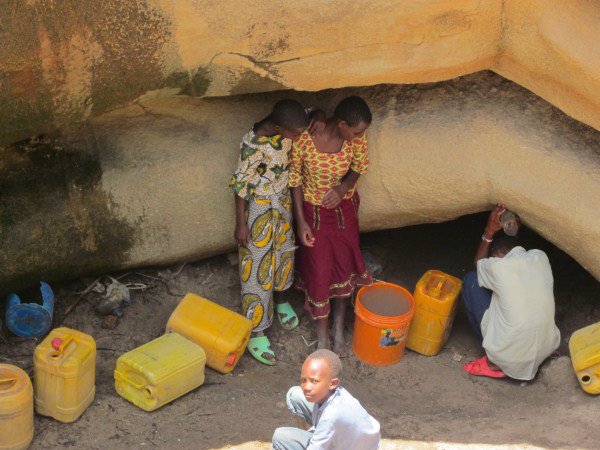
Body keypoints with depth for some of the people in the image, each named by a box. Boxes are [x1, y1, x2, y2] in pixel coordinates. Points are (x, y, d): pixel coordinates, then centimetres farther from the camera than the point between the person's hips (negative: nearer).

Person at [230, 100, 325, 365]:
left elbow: (316, 111, 3)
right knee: (258, 266, 3)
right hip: (259, 207, -7)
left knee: (284, 251, 25)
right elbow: (241, 184, -21)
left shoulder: (289, 124, -16)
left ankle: (279, 297, 53)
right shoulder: (254, 144, -33)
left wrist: (320, 119, -22)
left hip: (283, 201, 7)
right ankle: (255, 332, 16)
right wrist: (241, 224, -14)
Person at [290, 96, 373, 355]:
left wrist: (343, 188, -21)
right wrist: (301, 221, -14)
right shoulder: (304, 139, -29)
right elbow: (295, 178, -14)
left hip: (345, 209, 3)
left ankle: (339, 329, 40)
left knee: (344, 267, 18)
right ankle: (322, 340, 25)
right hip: (314, 212, -3)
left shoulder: (356, 138, -20)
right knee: (318, 273, 7)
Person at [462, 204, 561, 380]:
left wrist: (489, 231, 10)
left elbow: (479, 262, 14)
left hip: (507, 357, -6)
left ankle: (493, 363, 11)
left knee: (472, 280, 8)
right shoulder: (541, 258, -1)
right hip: (546, 351, 6)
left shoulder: (498, 267, -14)